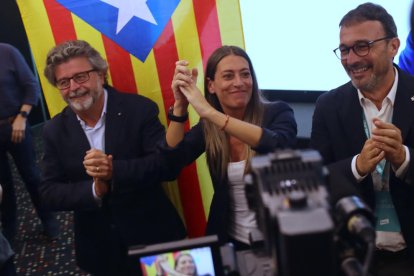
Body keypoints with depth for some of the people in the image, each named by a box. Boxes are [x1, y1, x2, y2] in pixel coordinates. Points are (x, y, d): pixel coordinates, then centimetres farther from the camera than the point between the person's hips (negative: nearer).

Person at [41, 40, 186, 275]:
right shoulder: (55, 130, -2)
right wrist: (94, 190, -22)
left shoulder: (139, 109, -12)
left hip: (152, 236, -2)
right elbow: (49, 193, -4)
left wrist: (114, 170, -31)